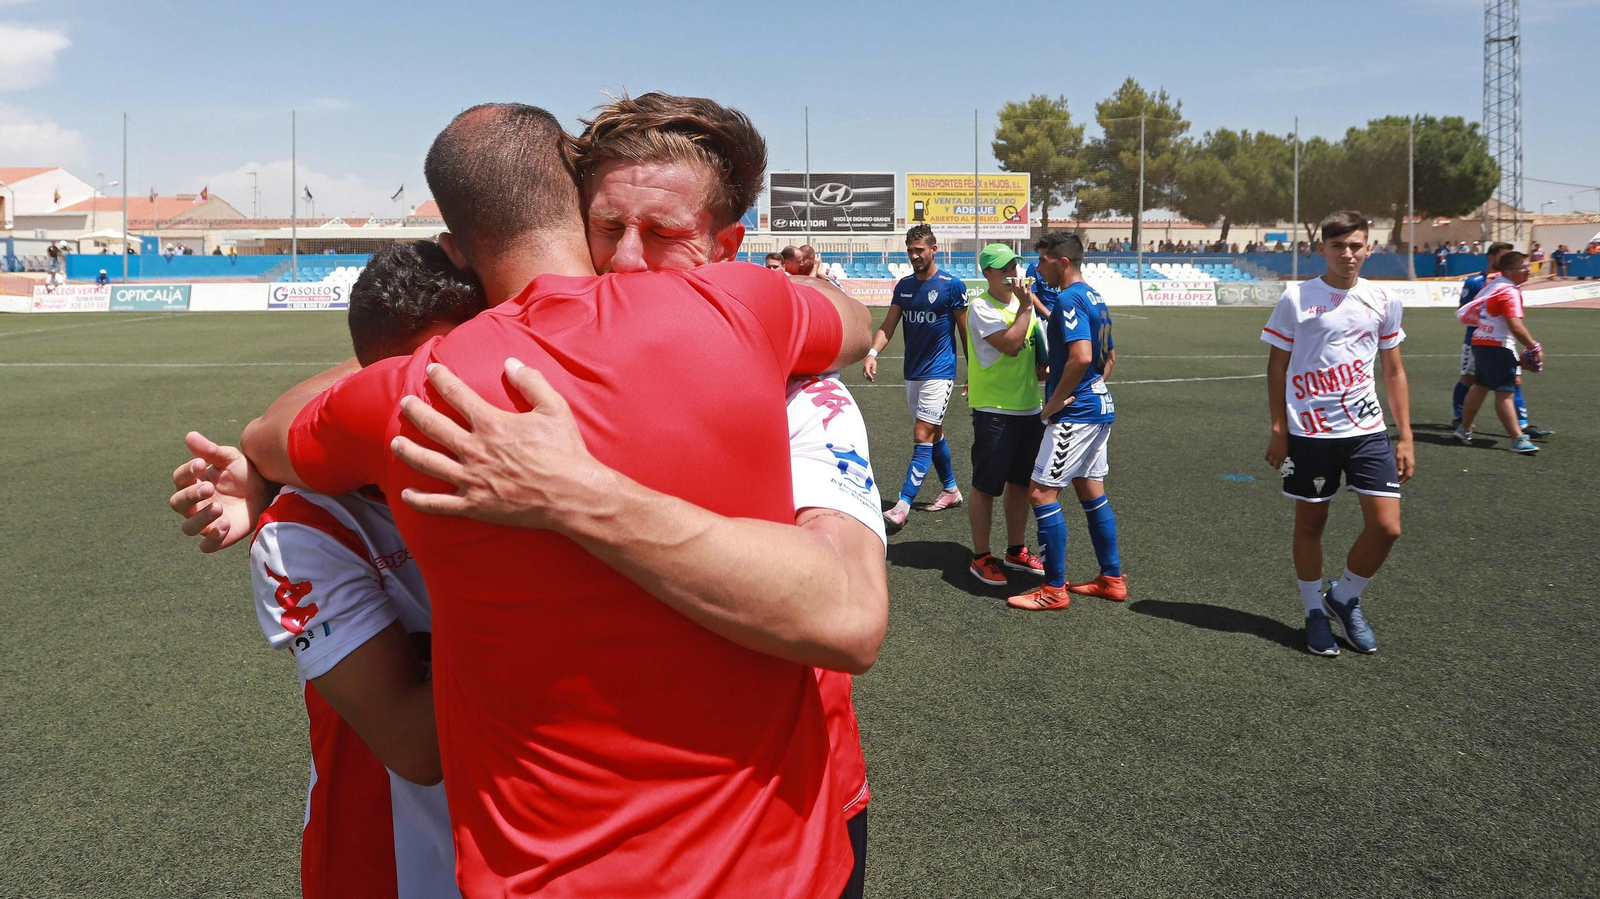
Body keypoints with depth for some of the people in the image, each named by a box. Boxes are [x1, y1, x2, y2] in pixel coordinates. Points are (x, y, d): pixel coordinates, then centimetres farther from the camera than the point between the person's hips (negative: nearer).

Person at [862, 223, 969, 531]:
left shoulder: (952, 285, -8)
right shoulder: (904, 285, 8)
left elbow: (965, 331, -3)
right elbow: (889, 324, 4)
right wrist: (872, 353, -14)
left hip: (939, 372, -7)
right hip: (913, 372, 7)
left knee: (922, 437, -12)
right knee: (934, 434, 17)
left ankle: (902, 506, -16)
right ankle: (951, 489, 33)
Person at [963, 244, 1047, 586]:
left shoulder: (1022, 302, 13)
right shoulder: (981, 307, -12)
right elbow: (1010, 345, -23)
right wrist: (1026, 306, -19)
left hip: (1029, 407, 8)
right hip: (994, 410, -8)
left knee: (1020, 482, 15)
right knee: (986, 486, 0)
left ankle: (1016, 550, 28)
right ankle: (981, 557, 10)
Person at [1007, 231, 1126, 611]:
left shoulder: (1068, 299, -16)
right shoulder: (1094, 298, 15)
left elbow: (1081, 357, -28)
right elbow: (1109, 356, 24)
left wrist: (1054, 402, -18)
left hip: (1075, 413, -10)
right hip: (1100, 408, 10)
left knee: (1041, 492, -7)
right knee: (1092, 494, 16)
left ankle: (1054, 590, -2)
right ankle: (1112, 579, 24)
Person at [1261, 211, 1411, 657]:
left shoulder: (1383, 301, 5)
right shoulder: (1296, 298, -3)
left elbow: (1394, 371, 11)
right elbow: (1277, 367, 1)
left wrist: (1405, 437, 7)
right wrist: (1278, 430, -4)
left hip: (1367, 429, 3)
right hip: (1309, 431, -2)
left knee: (1386, 527, -4)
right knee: (1310, 522, 8)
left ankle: (1344, 598, 21)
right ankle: (1315, 612, 26)